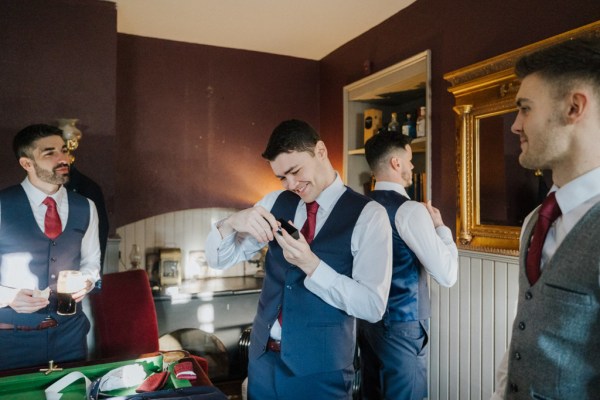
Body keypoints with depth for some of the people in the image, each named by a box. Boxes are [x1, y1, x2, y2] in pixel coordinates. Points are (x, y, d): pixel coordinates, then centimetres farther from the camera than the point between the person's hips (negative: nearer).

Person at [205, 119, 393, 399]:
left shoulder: (368, 215, -13)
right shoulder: (275, 202, 1)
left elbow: (373, 306, -16)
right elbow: (217, 259, 1)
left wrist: (310, 264, -27)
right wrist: (231, 222, -19)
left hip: (319, 370, -4)